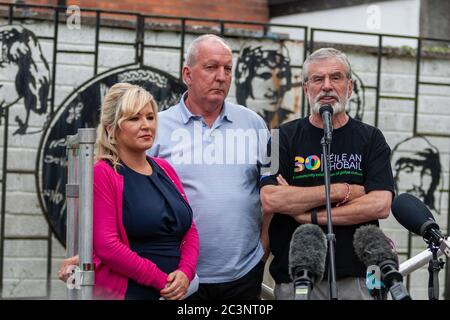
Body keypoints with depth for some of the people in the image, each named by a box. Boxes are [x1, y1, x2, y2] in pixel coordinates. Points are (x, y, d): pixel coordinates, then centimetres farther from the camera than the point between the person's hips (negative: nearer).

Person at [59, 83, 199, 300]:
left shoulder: (164, 169, 11)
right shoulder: (102, 174, -8)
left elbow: (190, 231, 11)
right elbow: (106, 245, -16)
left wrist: (185, 273, -7)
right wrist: (162, 281, -15)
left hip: (175, 293, 6)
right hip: (123, 292, -6)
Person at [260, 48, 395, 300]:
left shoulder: (371, 139, 6)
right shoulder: (285, 137, 4)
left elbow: (380, 206, -7)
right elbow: (270, 201, -11)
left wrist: (311, 216, -11)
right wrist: (341, 191, -11)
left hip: (356, 280, 1)